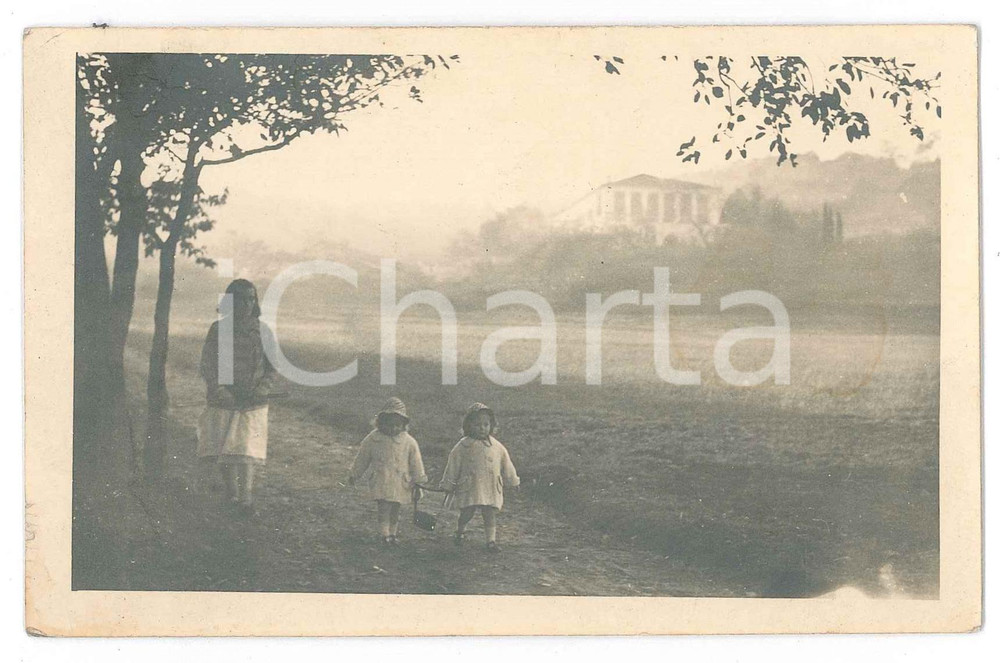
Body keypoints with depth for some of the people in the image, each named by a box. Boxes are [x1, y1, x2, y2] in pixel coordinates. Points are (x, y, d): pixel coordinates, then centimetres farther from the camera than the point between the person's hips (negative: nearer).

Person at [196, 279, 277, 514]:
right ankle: (231, 491, 24)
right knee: (223, 447, 7)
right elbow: (207, 364, -2)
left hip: (253, 400, 0)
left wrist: (265, 385, -10)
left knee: (247, 446, -10)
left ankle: (246, 495, -12)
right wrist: (218, 388, -17)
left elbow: (274, 364, 8)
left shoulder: (262, 331, 4)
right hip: (223, 398, 0)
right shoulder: (218, 329, -1)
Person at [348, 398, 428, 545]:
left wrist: (418, 482, 7)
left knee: (395, 510, 10)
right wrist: (354, 475, 15)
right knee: (383, 508, -11)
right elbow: (362, 458, 7)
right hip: (380, 482, -1)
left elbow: (415, 463, 5)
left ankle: (393, 533, 28)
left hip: (400, 482, 1)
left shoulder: (408, 442, -3)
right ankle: (385, 534, -1)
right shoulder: (373, 439, -4)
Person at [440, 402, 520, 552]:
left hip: (490, 488, 2)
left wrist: (513, 481, 21)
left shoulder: (496, 446, 3)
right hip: (468, 487, -1)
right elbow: (453, 465, 2)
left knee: (489, 514, 0)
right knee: (466, 513, 6)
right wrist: (448, 486, 5)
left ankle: (491, 540, 8)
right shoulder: (463, 446, -4)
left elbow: (506, 465, 14)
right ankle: (460, 532, 34)